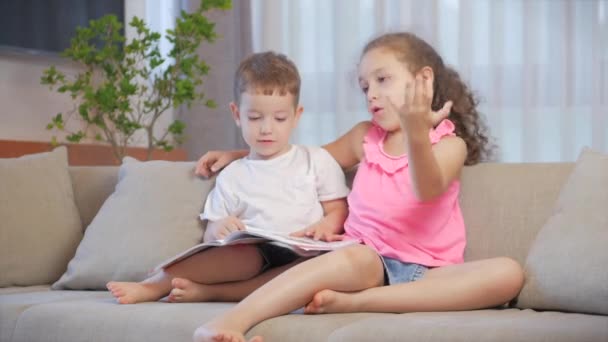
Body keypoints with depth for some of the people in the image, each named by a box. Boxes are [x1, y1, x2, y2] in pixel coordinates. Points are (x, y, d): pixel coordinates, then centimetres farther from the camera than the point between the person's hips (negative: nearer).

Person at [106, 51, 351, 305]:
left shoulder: (317, 160, 16)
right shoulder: (232, 177, 19)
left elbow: (338, 211, 13)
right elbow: (210, 236, 16)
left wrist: (325, 226, -12)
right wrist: (218, 229, -9)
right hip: (256, 253, 0)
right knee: (246, 253, -38)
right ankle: (153, 285, -39)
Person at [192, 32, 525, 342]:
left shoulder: (450, 143, 4)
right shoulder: (365, 137, 17)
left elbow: (427, 191, -18)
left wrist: (417, 134, -36)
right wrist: (238, 155, 22)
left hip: (425, 272, -1)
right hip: (370, 259, 1)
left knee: (508, 273, -31)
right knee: (353, 257, -36)